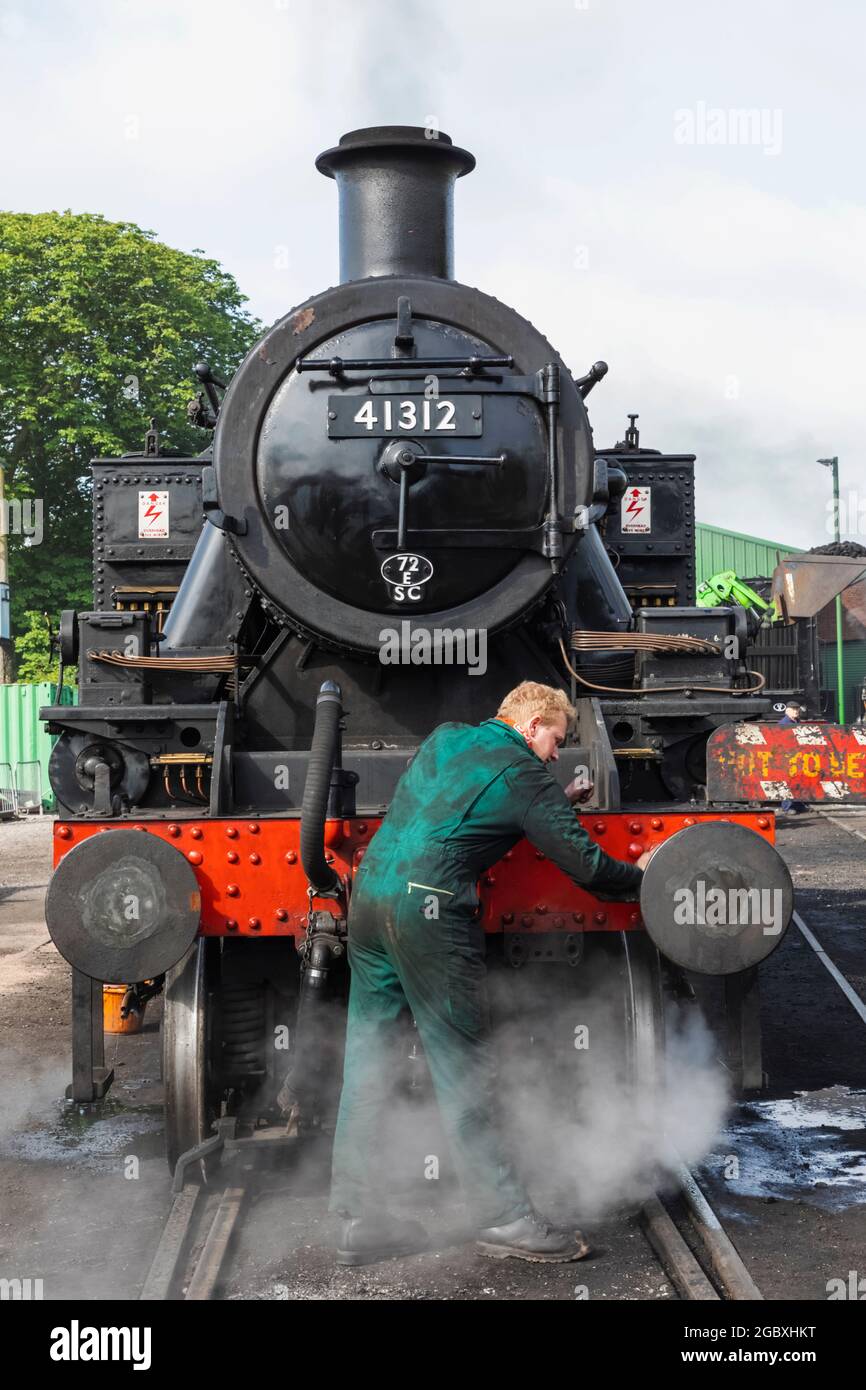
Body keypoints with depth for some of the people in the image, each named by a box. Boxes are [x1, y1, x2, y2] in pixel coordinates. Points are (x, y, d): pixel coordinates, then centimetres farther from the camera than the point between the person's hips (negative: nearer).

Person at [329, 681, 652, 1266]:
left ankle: (360, 1218, 17)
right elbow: (585, 865, -1)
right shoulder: (525, 776, -3)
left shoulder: (444, 739, 17)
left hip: (369, 893, 8)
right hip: (430, 912, -8)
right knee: (464, 1068, 0)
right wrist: (639, 876, 19)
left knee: (367, 1058, 10)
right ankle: (504, 1217, 8)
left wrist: (552, 800, 36)